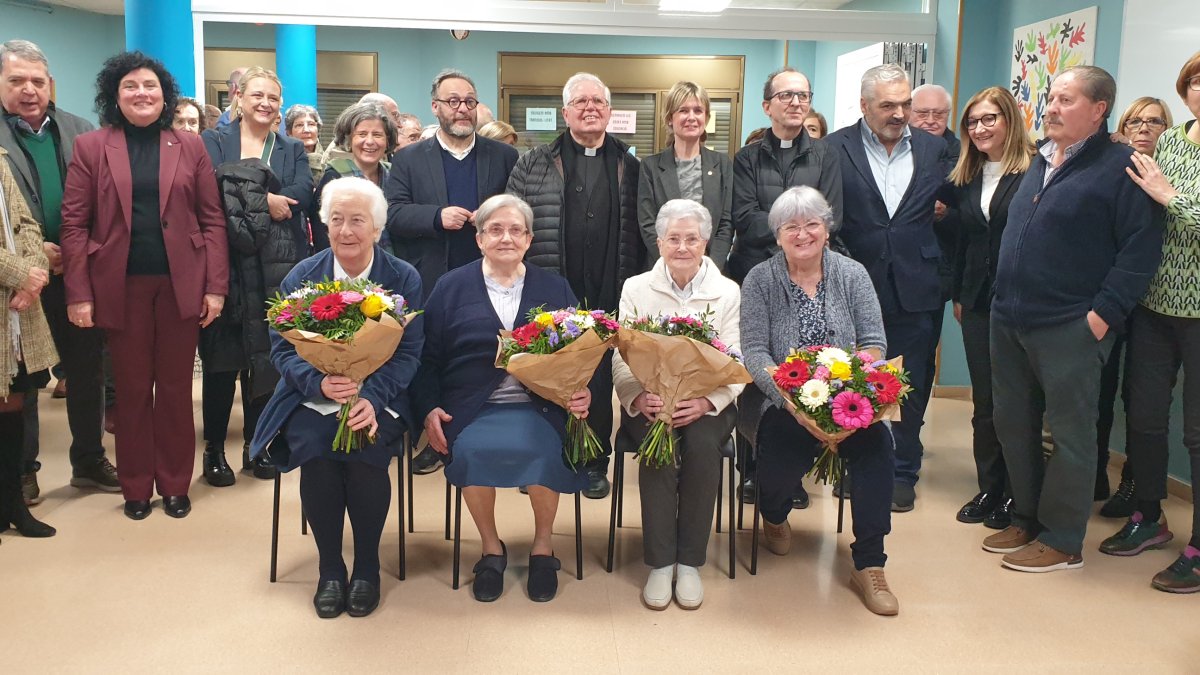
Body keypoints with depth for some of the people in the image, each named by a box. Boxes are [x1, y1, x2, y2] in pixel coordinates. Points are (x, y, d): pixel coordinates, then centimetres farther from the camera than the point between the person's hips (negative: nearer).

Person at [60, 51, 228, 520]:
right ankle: (136, 487, 22)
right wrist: (78, 295, -7)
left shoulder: (190, 147, 6)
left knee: (176, 388, 8)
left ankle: (175, 484, 21)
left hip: (181, 284, 1)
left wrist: (216, 286, -4)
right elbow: (74, 223, 0)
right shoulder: (90, 147, 4)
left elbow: (212, 220, 4)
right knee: (132, 390, 8)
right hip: (121, 287, 0)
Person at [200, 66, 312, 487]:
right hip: (225, 263, -2)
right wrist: (266, 202, -14)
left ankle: (256, 445, 18)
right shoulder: (214, 141, 8)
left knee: (265, 357, 5)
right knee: (221, 357, 1)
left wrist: (243, 200, -12)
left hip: (275, 267, 2)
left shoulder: (292, 150, 15)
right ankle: (214, 449, 12)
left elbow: (302, 193, -4)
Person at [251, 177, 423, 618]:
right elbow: (282, 348, 0)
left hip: (378, 400, -1)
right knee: (314, 451, -27)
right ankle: (330, 569, -5)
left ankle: (367, 567, -4)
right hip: (313, 399, 1)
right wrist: (320, 383, -22)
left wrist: (372, 399, -24)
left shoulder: (404, 279, 1)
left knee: (366, 452, -29)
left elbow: (408, 352, -6)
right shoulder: (301, 277, 5)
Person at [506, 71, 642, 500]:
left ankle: (596, 463, 21)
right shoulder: (534, 164, 6)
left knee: (600, 380, 8)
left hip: (608, 296, 1)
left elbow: (639, 229, 8)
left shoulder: (628, 166, 9)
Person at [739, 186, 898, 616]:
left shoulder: (852, 275, 7)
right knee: (785, 448, -31)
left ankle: (869, 565, -14)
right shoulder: (760, 281, 0)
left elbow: (874, 341, 1)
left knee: (876, 440, -28)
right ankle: (774, 516, 10)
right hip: (778, 402, -2)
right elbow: (754, 351, -9)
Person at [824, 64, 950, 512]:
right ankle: (855, 469, 25)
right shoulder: (835, 149, -2)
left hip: (916, 289, 2)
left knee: (911, 386, 9)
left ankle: (902, 473, 24)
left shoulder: (933, 149, 8)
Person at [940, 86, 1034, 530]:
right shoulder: (965, 178, 12)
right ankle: (989, 489, 21)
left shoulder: (1036, 171, -7)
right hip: (977, 302, 6)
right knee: (983, 400, 10)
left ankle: (1015, 495, 16)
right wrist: (957, 293, 13)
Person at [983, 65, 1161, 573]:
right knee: (1013, 425, 14)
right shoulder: (1040, 162, 15)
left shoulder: (1119, 166, -7)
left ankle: (1061, 540, 14)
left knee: (1069, 432, 3)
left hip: (1069, 327, -8)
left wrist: (1104, 314, -17)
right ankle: (1027, 518, 29)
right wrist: (1003, 296, 16)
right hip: (1009, 320, 8)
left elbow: (1142, 248, -13)